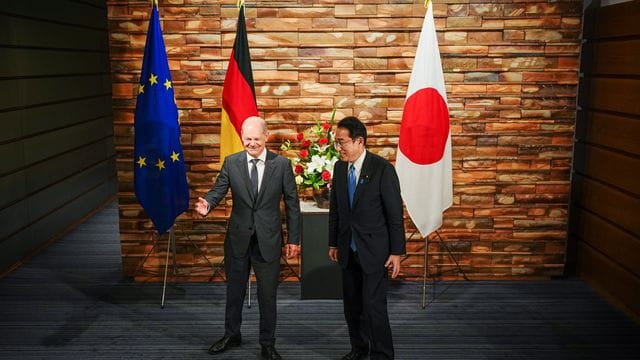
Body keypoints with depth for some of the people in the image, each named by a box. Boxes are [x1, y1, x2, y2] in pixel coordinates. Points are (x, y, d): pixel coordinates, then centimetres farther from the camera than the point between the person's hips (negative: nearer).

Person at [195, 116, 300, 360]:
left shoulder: (281, 164, -5)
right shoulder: (231, 162, -1)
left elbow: (292, 203, -2)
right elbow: (218, 190, -8)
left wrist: (294, 239, -3)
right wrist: (207, 205, -32)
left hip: (268, 240, -2)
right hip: (238, 238, 2)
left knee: (268, 294, 9)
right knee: (234, 290, 17)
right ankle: (231, 335, 38)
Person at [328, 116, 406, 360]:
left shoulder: (382, 169, -14)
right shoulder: (339, 168, 4)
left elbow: (395, 213, -12)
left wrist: (397, 252, -13)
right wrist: (333, 243, 14)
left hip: (374, 249, -6)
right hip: (348, 249, 6)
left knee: (373, 305, -6)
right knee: (351, 304, 15)